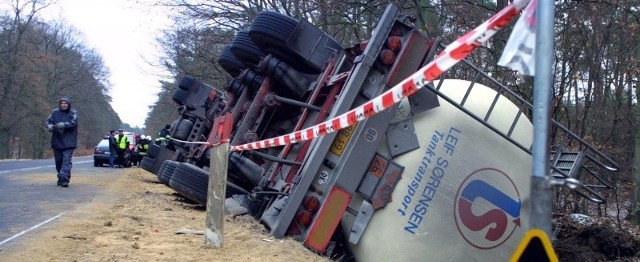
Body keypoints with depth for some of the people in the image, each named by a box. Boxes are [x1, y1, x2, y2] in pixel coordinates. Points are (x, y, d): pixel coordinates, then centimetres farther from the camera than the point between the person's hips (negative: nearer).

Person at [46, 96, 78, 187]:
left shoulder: (73, 113, 0)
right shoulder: (55, 112, 9)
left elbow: (73, 123, -15)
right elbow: (49, 121, 1)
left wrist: (64, 125, -32)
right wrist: (50, 126, -22)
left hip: (68, 142, -4)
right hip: (57, 141, 4)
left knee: (66, 160, -14)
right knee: (58, 161, 12)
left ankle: (64, 179, -21)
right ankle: (61, 178, 26)